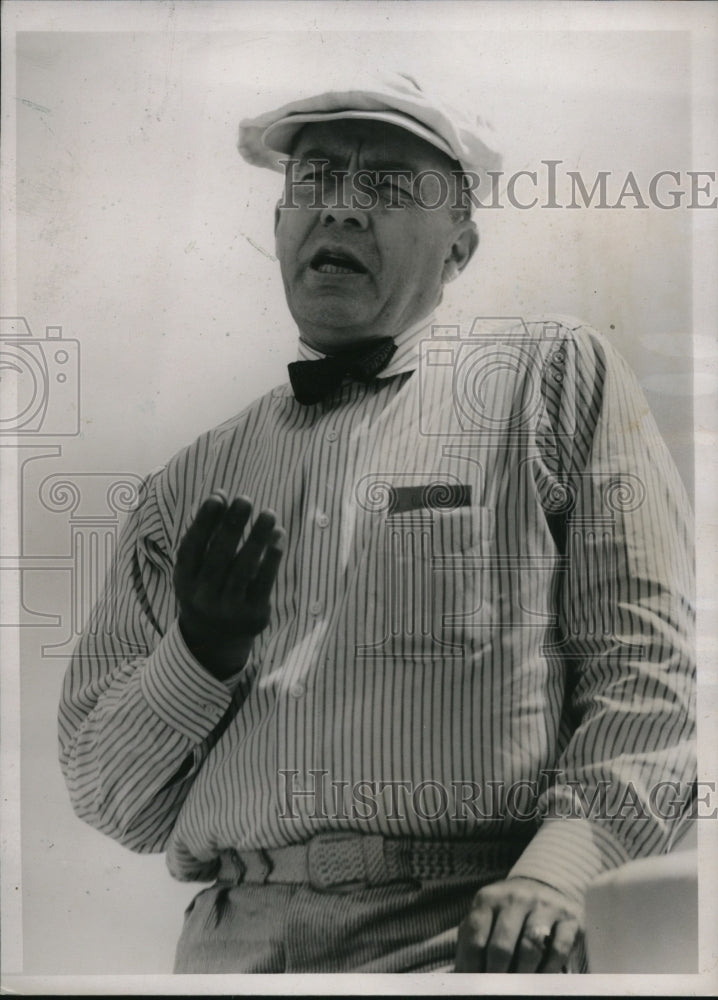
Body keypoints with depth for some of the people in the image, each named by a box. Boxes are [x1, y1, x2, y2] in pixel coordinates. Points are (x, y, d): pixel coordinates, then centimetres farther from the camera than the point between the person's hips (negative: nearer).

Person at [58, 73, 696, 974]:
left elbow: (647, 662, -1)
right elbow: (108, 804, 14)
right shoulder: (190, 487, 13)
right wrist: (199, 653, -3)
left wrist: (558, 868, -15)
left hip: (465, 929, -3)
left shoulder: (558, 374, 7)